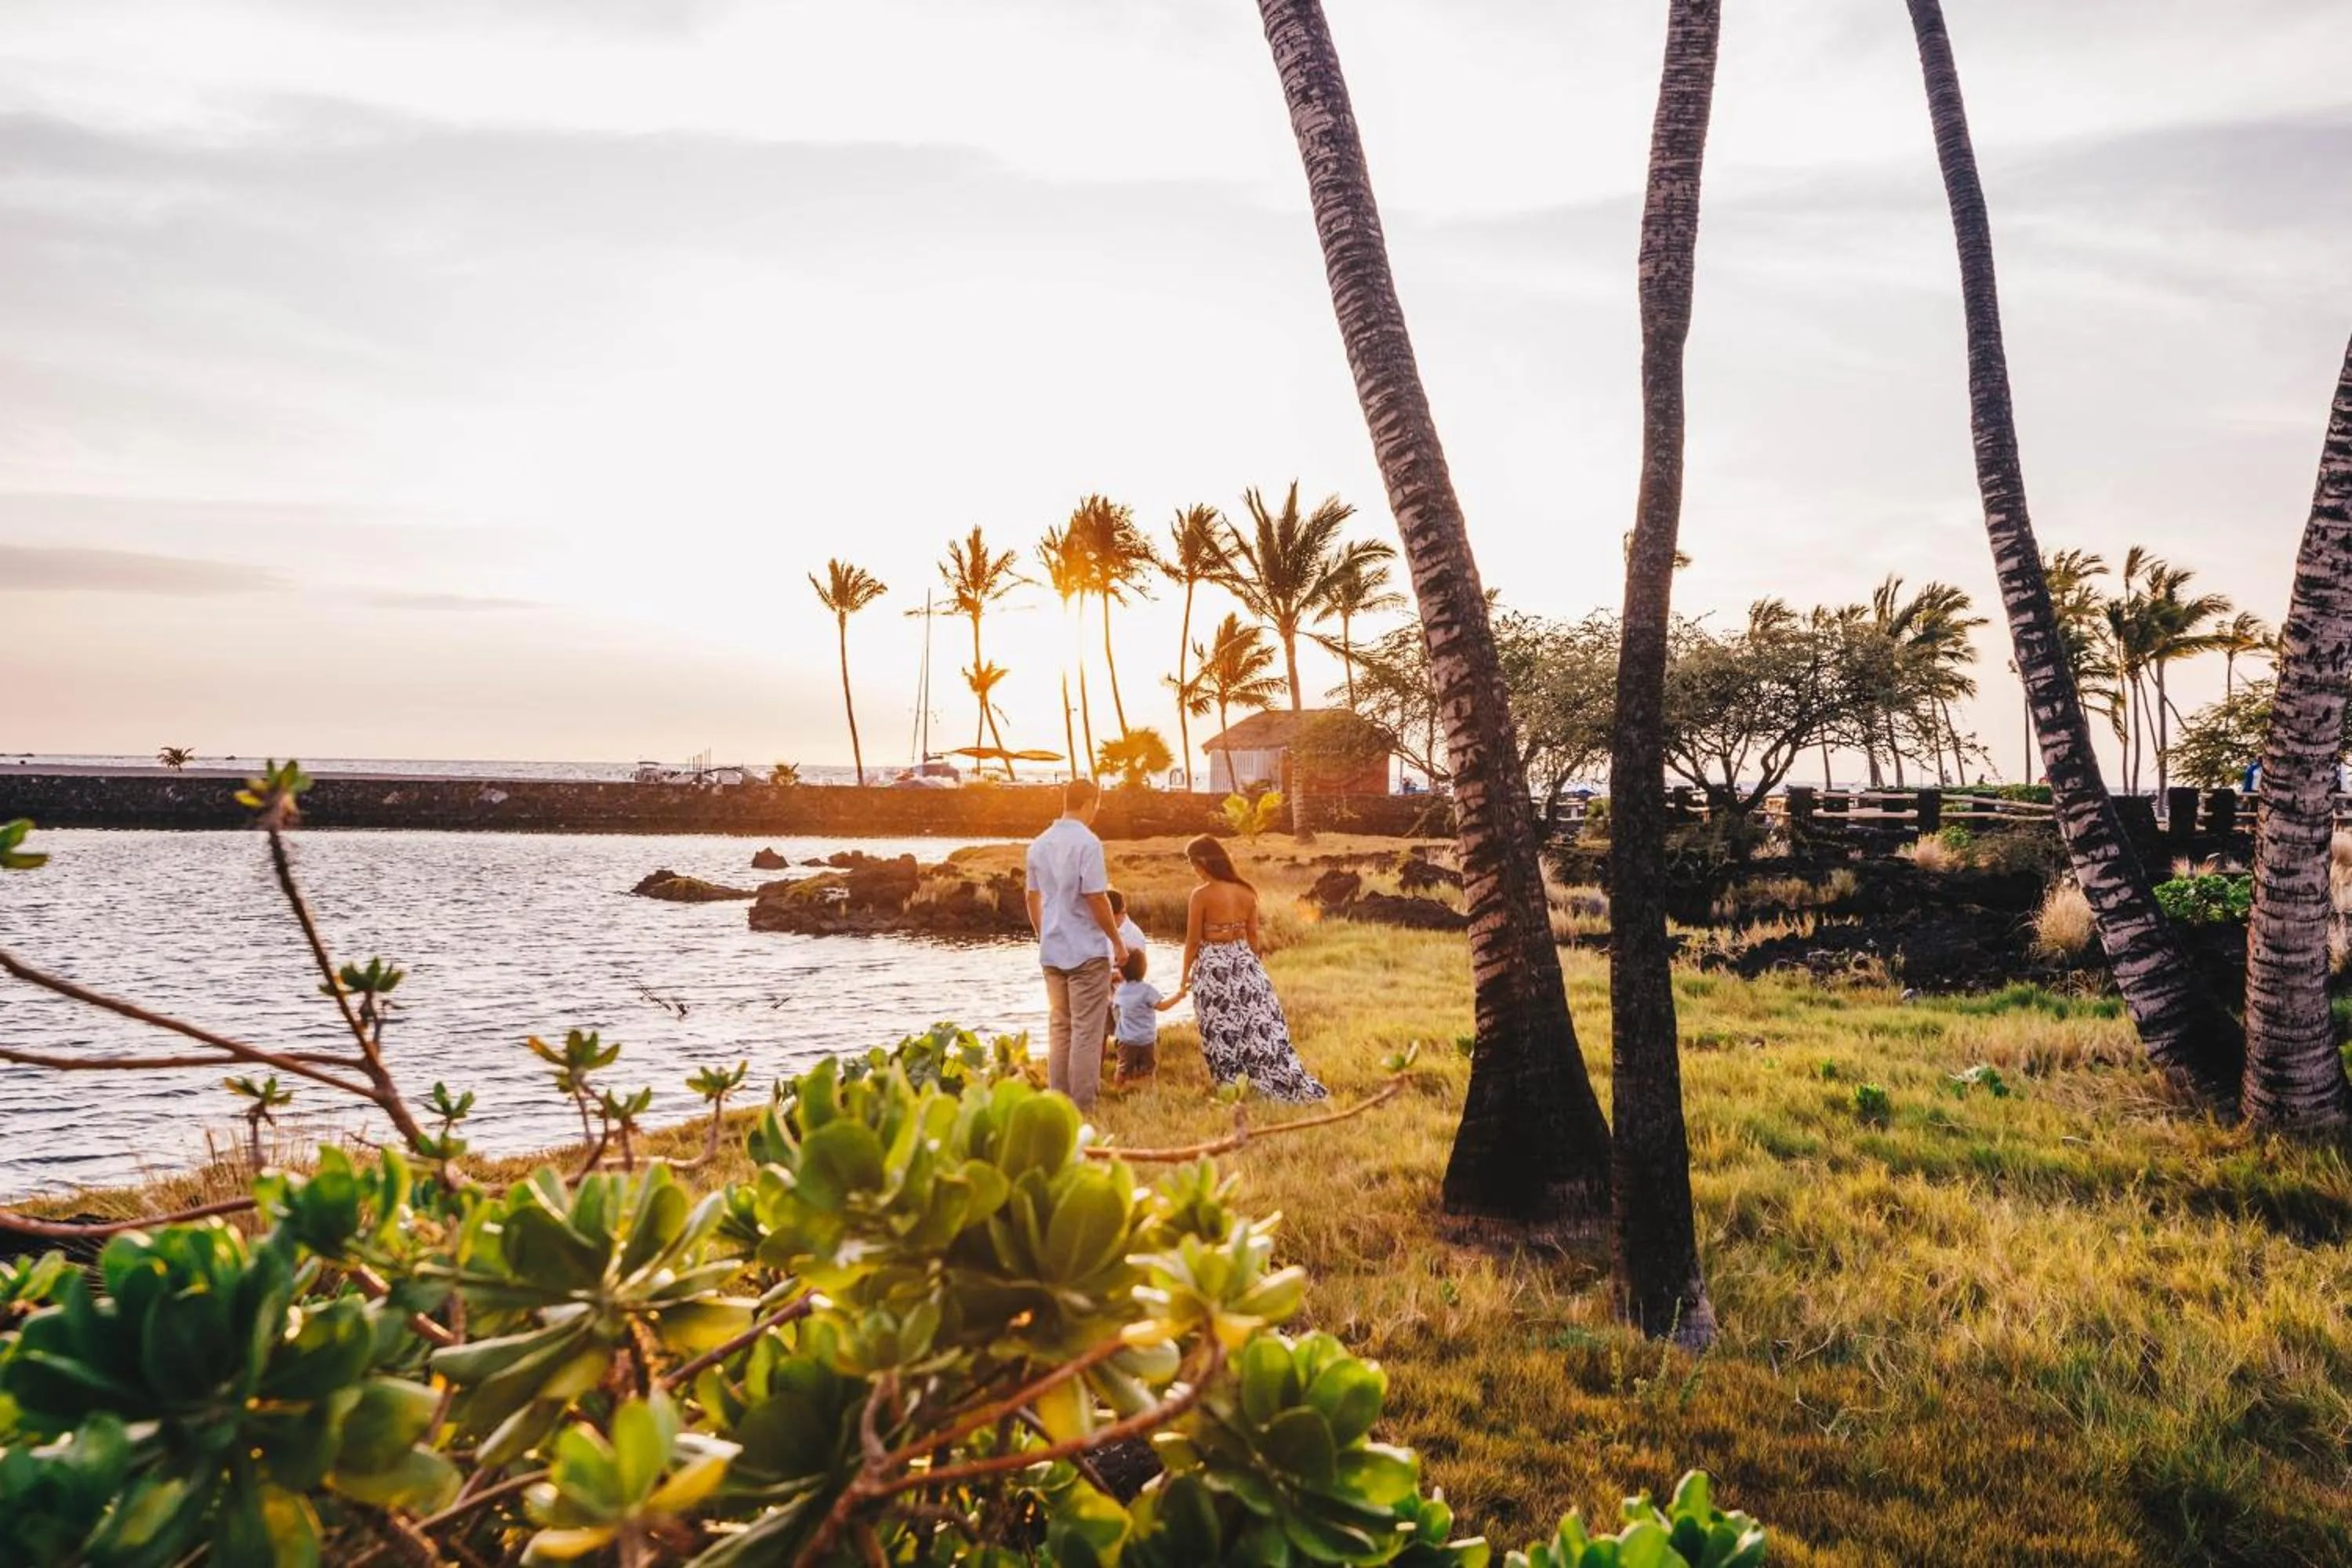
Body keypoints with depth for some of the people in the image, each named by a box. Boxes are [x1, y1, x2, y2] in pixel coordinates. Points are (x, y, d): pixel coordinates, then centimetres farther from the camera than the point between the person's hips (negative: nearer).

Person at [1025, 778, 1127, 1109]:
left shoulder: (1039, 844, 7)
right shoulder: (1087, 843, -15)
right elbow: (1096, 898, -17)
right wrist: (1118, 942, -7)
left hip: (1052, 952, 7)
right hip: (1088, 951, -7)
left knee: (1058, 1029, 13)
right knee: (1087, 1033, -1)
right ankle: (1082, 1109, -1)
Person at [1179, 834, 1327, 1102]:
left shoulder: (1202, 894, -12)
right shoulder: (1247, 892, 2)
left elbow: (1193, 940, -7)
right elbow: (1253, 935, 9)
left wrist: (1186, 976, 4)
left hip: (1213, 968, -5)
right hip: (1244, 962, 5)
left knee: (1221, 1031, 6)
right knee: (1262, 1023, 8)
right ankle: (1294, 1086, 6)